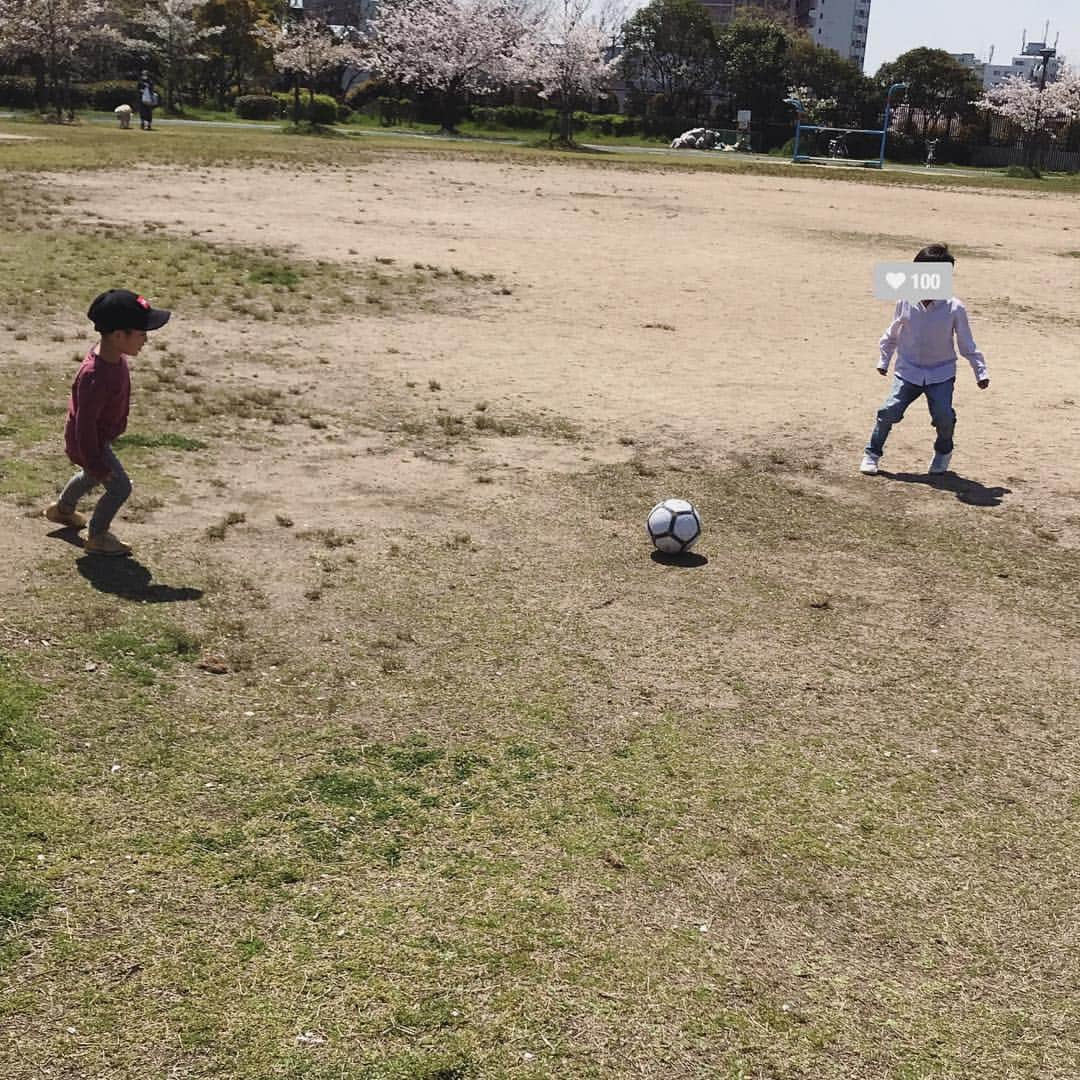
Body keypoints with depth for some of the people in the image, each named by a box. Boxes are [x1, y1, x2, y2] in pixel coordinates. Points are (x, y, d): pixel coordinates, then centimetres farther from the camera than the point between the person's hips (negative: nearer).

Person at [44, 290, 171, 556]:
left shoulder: (112, 355, -12)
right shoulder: (96, 378, -40)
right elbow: (86, 423, -31)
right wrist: (95, 463, -21)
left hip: (98, 436, 9)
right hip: (91, 443, -9)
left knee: (91, 476, 32)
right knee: (120, 488, 4)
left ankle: (62, 509, 58)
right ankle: (97, 538, 24)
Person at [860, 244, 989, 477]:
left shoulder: (955, 309, -12)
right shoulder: (906, 302, -6)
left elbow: (967, 345, -2)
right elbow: (892, 335, 11)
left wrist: (981, 372, -4)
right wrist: (884, 360, 18)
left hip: (941, 373, -1)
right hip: (908, 371, 1)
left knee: (944, 415, -18)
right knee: (890, 411, -13)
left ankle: (943, 452, 13)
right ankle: (872, 454, 7)